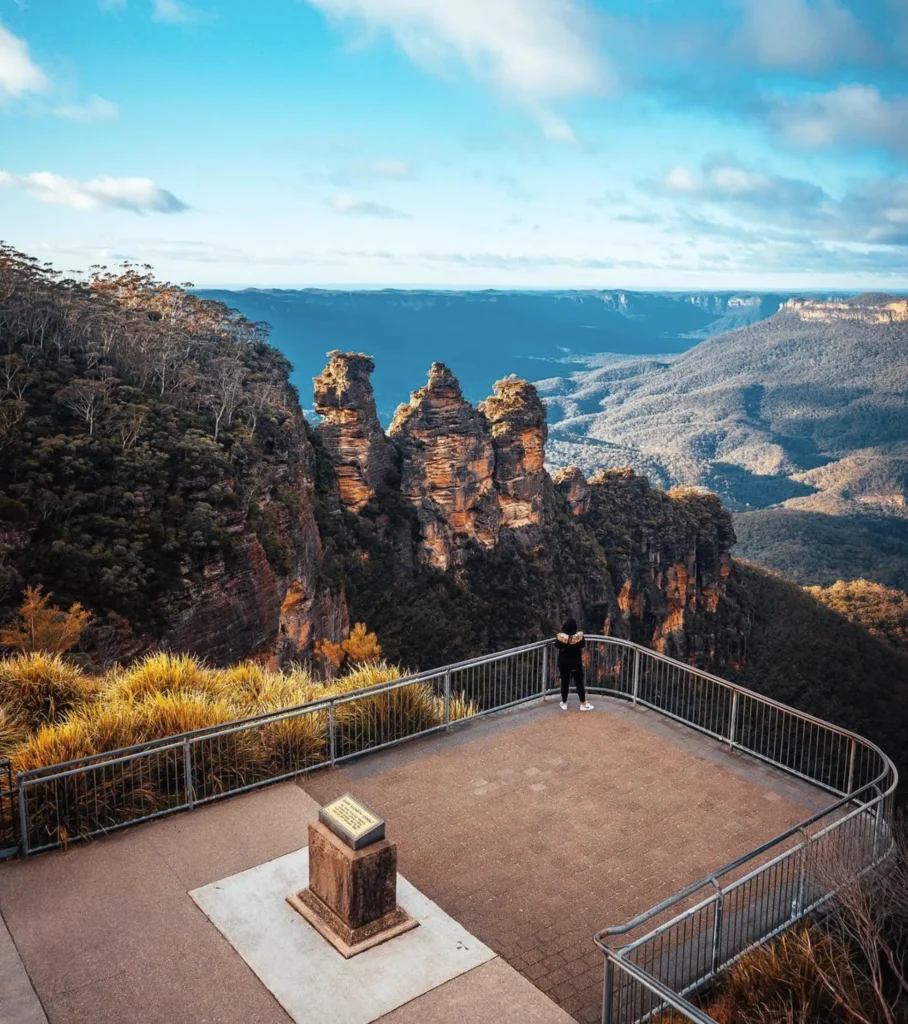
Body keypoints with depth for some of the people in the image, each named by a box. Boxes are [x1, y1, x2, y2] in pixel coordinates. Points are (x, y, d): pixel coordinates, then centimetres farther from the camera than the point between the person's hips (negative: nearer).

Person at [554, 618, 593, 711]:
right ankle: (583, 704, 15)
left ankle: (564, 703, 23)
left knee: (564, 682, 12)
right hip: (576, 662, 0)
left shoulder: (560, 637, -18)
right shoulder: (580, 636, -17)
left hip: (563, 663, 0)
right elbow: (582, 648, -4)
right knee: (579, 682, 10)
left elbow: (557, 648, -4)